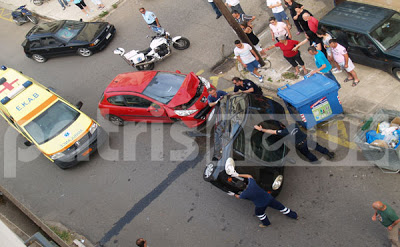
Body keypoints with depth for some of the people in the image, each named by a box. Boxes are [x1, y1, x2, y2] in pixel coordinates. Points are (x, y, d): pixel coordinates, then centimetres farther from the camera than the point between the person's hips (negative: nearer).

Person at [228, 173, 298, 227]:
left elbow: (239, 197, 4)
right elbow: (249, 176, 6)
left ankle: (266, 223, 55)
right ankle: (294, 216, 40)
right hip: (269, 198, 4)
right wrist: (238, 175, 9)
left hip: (261, 205, -4)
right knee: (280, 207, 22)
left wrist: (233, 194, 23)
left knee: (259, 213, 31)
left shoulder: (244, 194, -21)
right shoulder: (252, 183, -16)